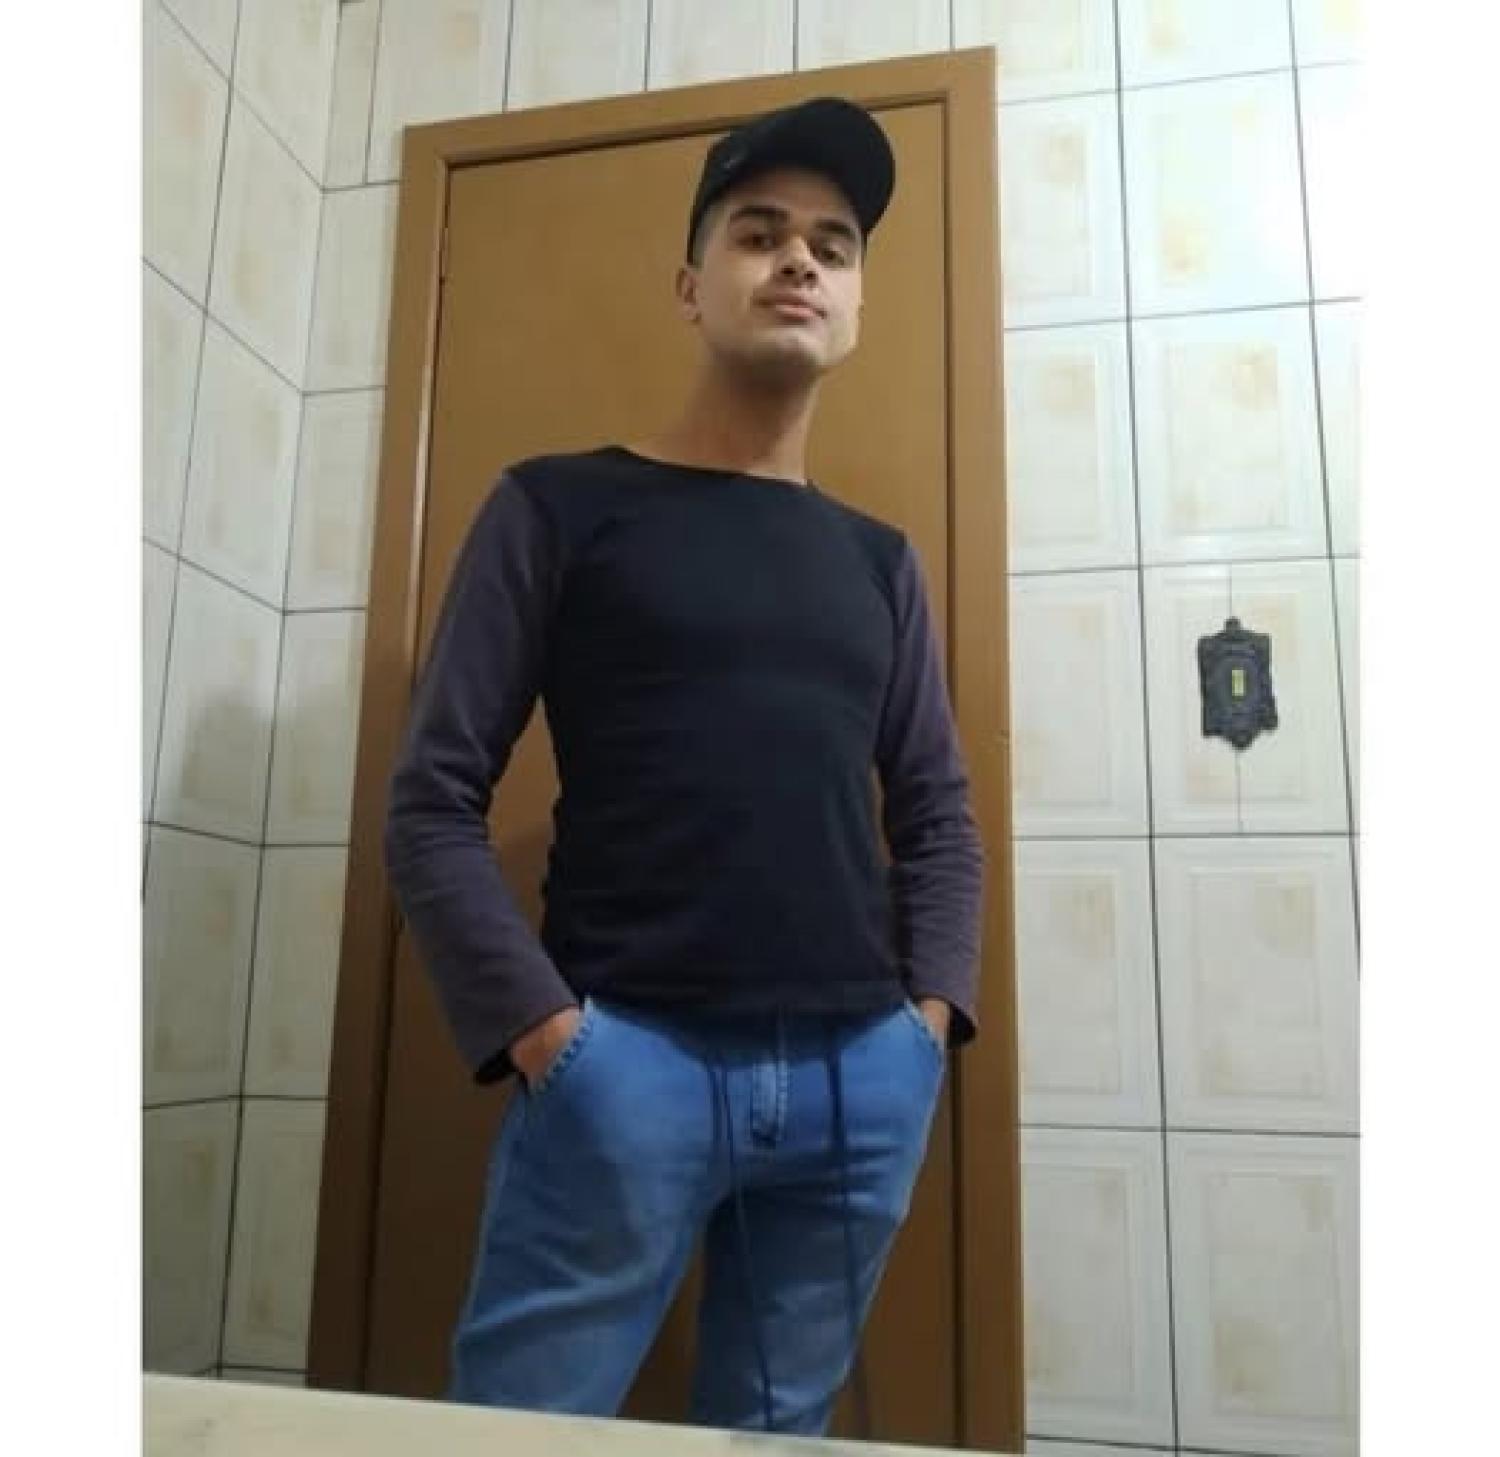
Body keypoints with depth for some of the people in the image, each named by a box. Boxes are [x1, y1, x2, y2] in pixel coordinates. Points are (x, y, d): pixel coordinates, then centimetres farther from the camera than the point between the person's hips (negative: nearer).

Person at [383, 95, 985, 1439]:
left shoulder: (879, 562, 15)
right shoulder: (560, 507, 3)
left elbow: (940, 816, 16)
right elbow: (435, 802, -1)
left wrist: (931, 1008, 2)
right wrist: (540, 1027, -10)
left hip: (864, 1081, 4)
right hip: (625, 1061, -4)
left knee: (778, 1434, 15)